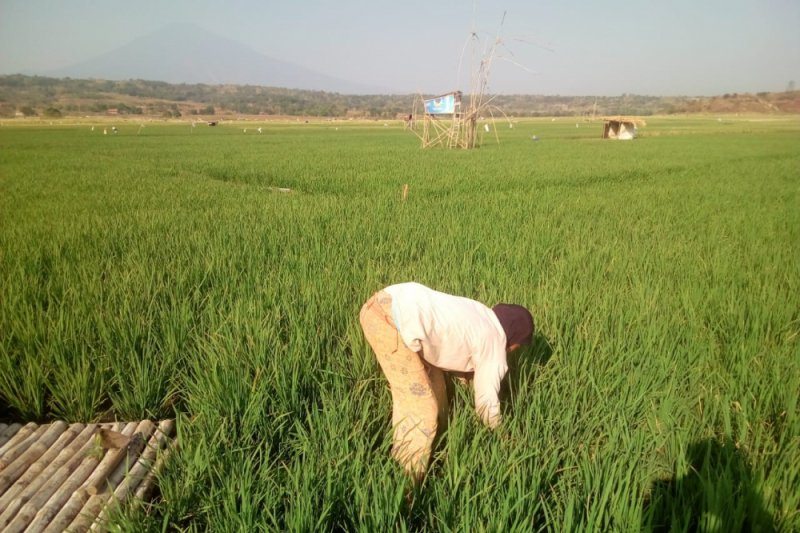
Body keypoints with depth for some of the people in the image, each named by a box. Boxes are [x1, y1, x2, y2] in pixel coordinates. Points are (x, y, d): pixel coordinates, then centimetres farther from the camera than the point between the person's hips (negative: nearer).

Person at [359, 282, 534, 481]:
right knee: (421, 411, 1)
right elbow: (486, 399, 13)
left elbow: (460, 359, 40)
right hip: (389, 322, -10)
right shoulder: (494, 340, 5)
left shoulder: (479, 315, 26)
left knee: (433, 383, 23)